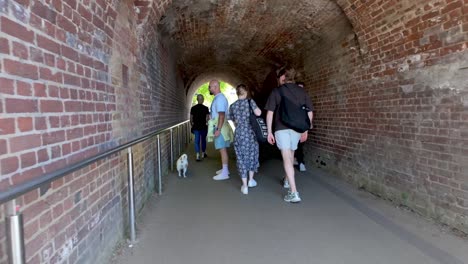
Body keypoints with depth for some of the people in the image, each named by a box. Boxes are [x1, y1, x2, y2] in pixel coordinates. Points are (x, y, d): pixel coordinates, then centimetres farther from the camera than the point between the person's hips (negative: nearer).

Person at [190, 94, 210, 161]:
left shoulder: (193, 108, -1)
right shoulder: (205, 108, -6)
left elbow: (191, 118, 2)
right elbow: (207, 118, -9)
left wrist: (192, 125, 13)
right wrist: (206, 124, 5)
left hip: (196, 127, 1)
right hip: (203, 127, -1)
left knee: (197, 141, 1)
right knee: (203, 140, 15)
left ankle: (198, 155, -13)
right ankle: (203, 153, 27)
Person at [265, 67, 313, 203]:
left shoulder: (276, 91, -2)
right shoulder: (302, 91, 8)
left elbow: (270, 113, -6)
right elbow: (310, 113, 8)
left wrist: (269, 132, -1)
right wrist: (305, 131, 16)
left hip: (282, 128, -4)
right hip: (297, 129, 4)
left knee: (287, 159, -6)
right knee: (291, 155, 23)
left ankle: (294, 192, -13)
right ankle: (288, 180, 43)